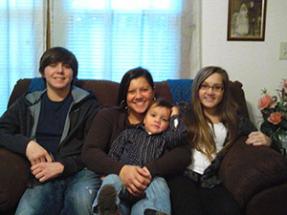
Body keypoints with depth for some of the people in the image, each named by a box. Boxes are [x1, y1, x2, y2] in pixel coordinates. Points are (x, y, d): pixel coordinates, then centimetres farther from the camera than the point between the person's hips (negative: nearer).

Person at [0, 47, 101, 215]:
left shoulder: (87, 104, 11)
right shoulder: (27, 103, 19)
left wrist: (61, 166, -10)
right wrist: (26, 144, -8)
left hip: (81, 171, 0)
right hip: (44, 177, 1)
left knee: (80, 201, -36)